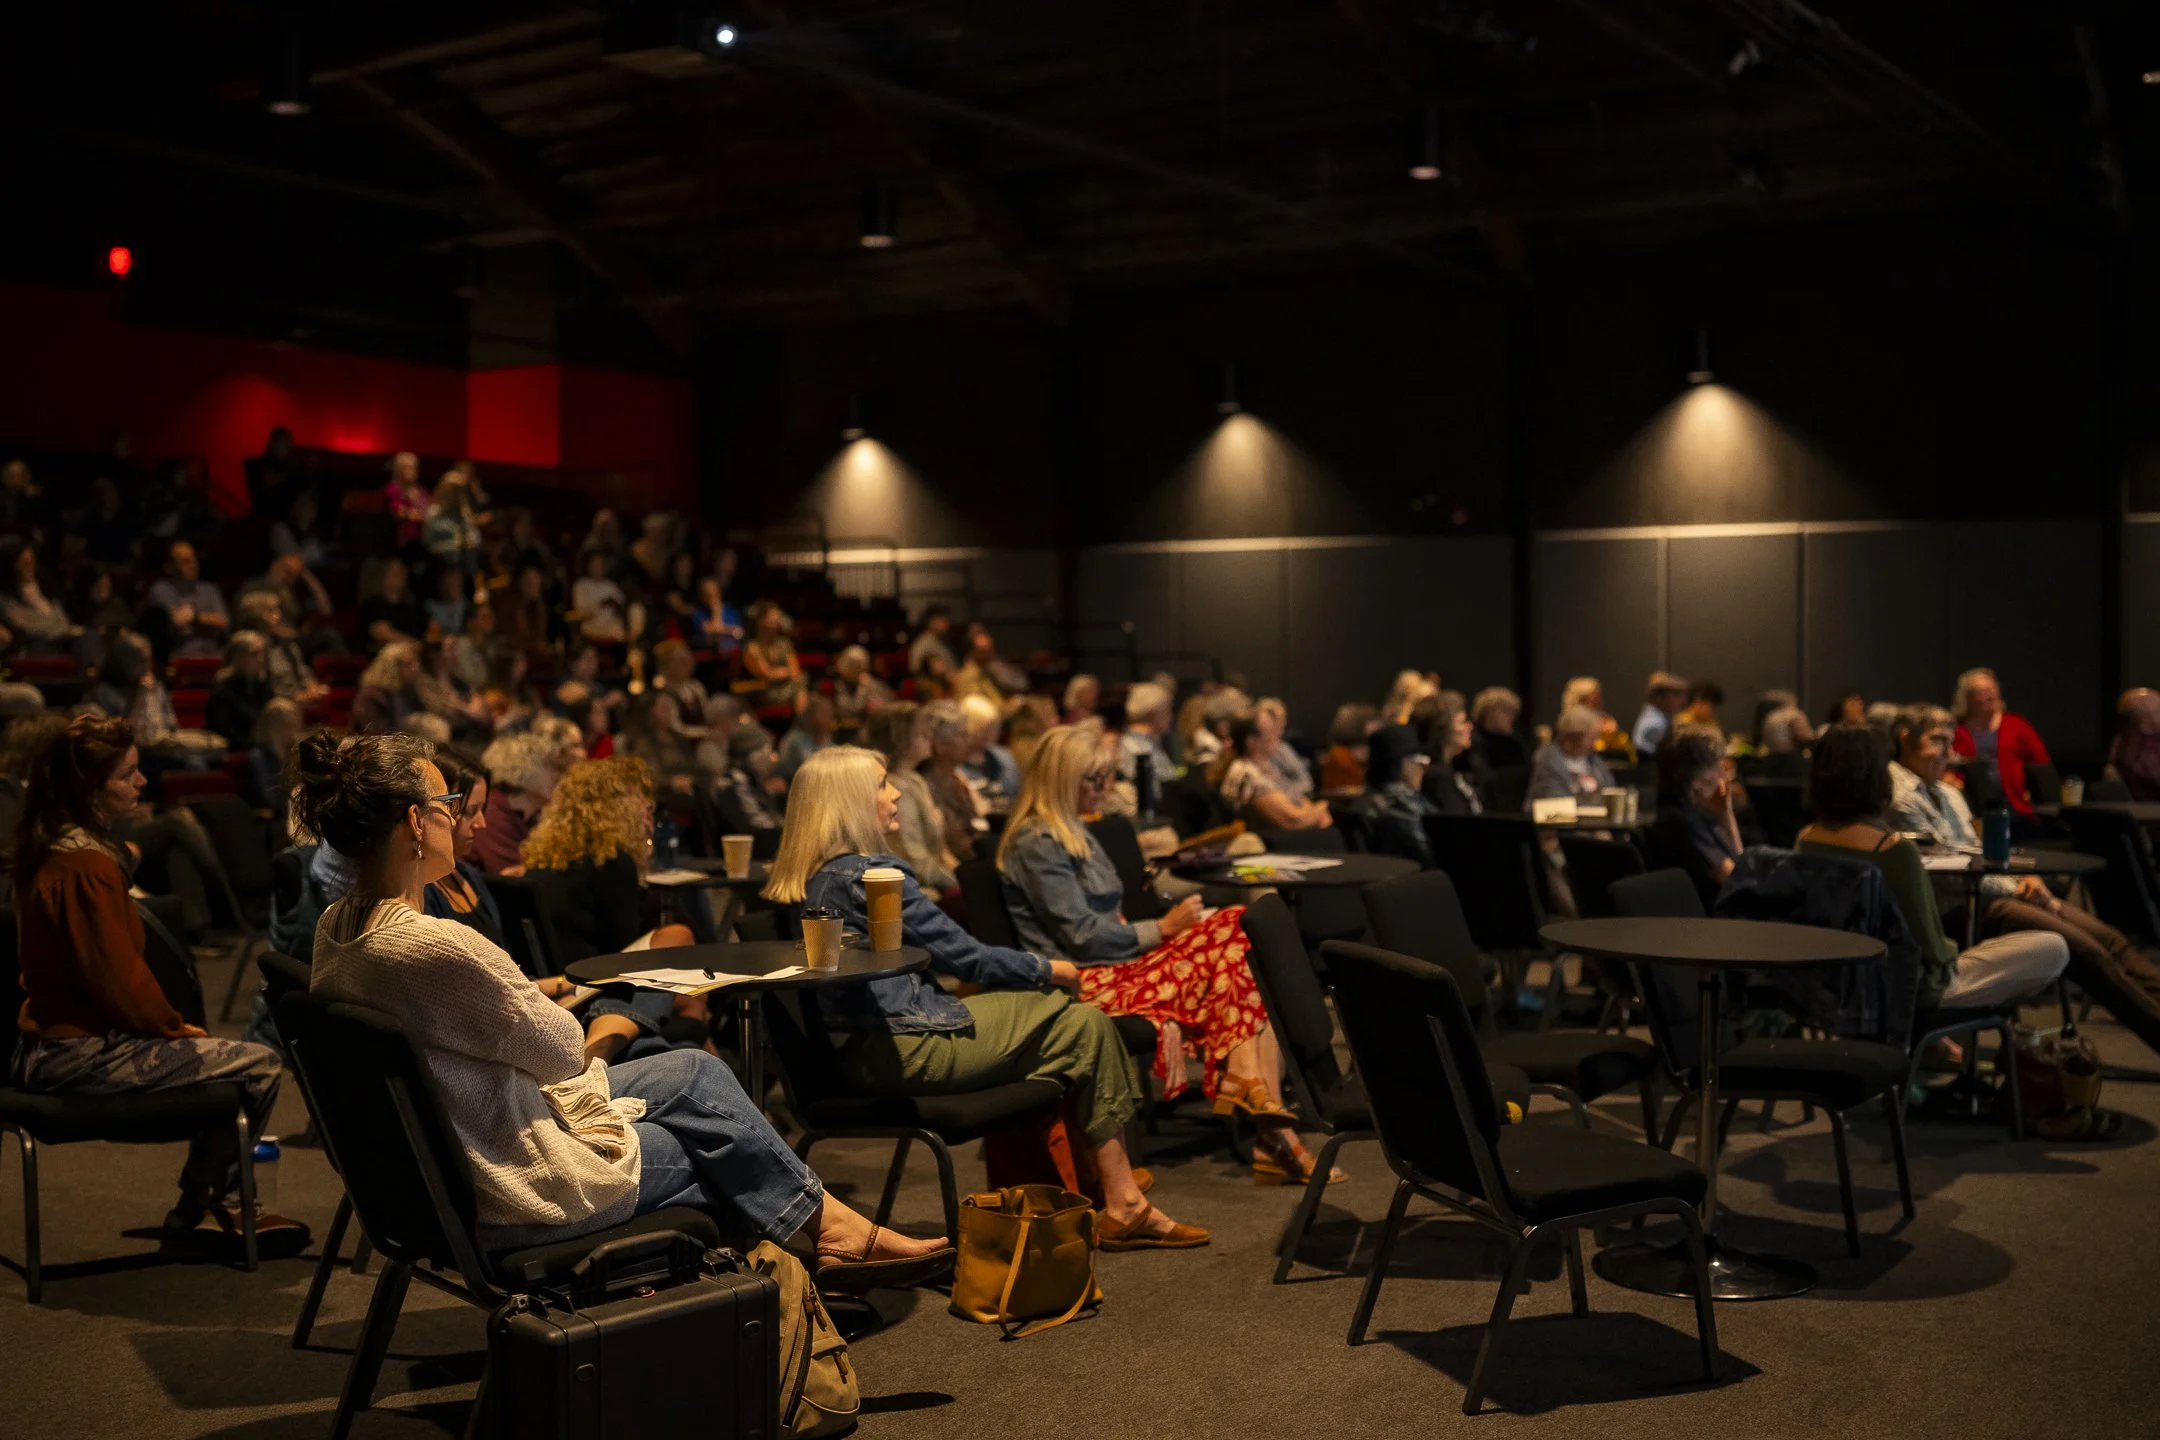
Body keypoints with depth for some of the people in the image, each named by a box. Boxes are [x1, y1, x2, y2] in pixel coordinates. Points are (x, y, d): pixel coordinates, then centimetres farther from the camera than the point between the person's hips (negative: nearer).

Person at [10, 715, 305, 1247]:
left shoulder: (48, 847, 8)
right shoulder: (87, 868, -24)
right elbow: (120, 978, -21)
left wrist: (170, 1022, 12)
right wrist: (175, 1026, -4)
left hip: (53, 1035, 11)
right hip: (81, 1054, -11)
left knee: (229, 1056, 23)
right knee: (259, 1066, -8)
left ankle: (219, 1203, 24)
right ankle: (198, 1212, 8)